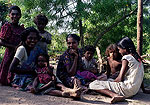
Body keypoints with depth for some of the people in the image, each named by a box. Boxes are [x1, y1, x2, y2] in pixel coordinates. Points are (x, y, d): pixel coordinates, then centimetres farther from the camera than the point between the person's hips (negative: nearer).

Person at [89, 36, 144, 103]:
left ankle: (115, 95, -25)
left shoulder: (126, 58, -12)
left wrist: (112, 82, 3)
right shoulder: (138, 58, 12)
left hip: (127, 89, -9)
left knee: (93, 85, -9)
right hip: (135, 90, 9)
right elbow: (140, 77, 17)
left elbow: (120, 78, -15)